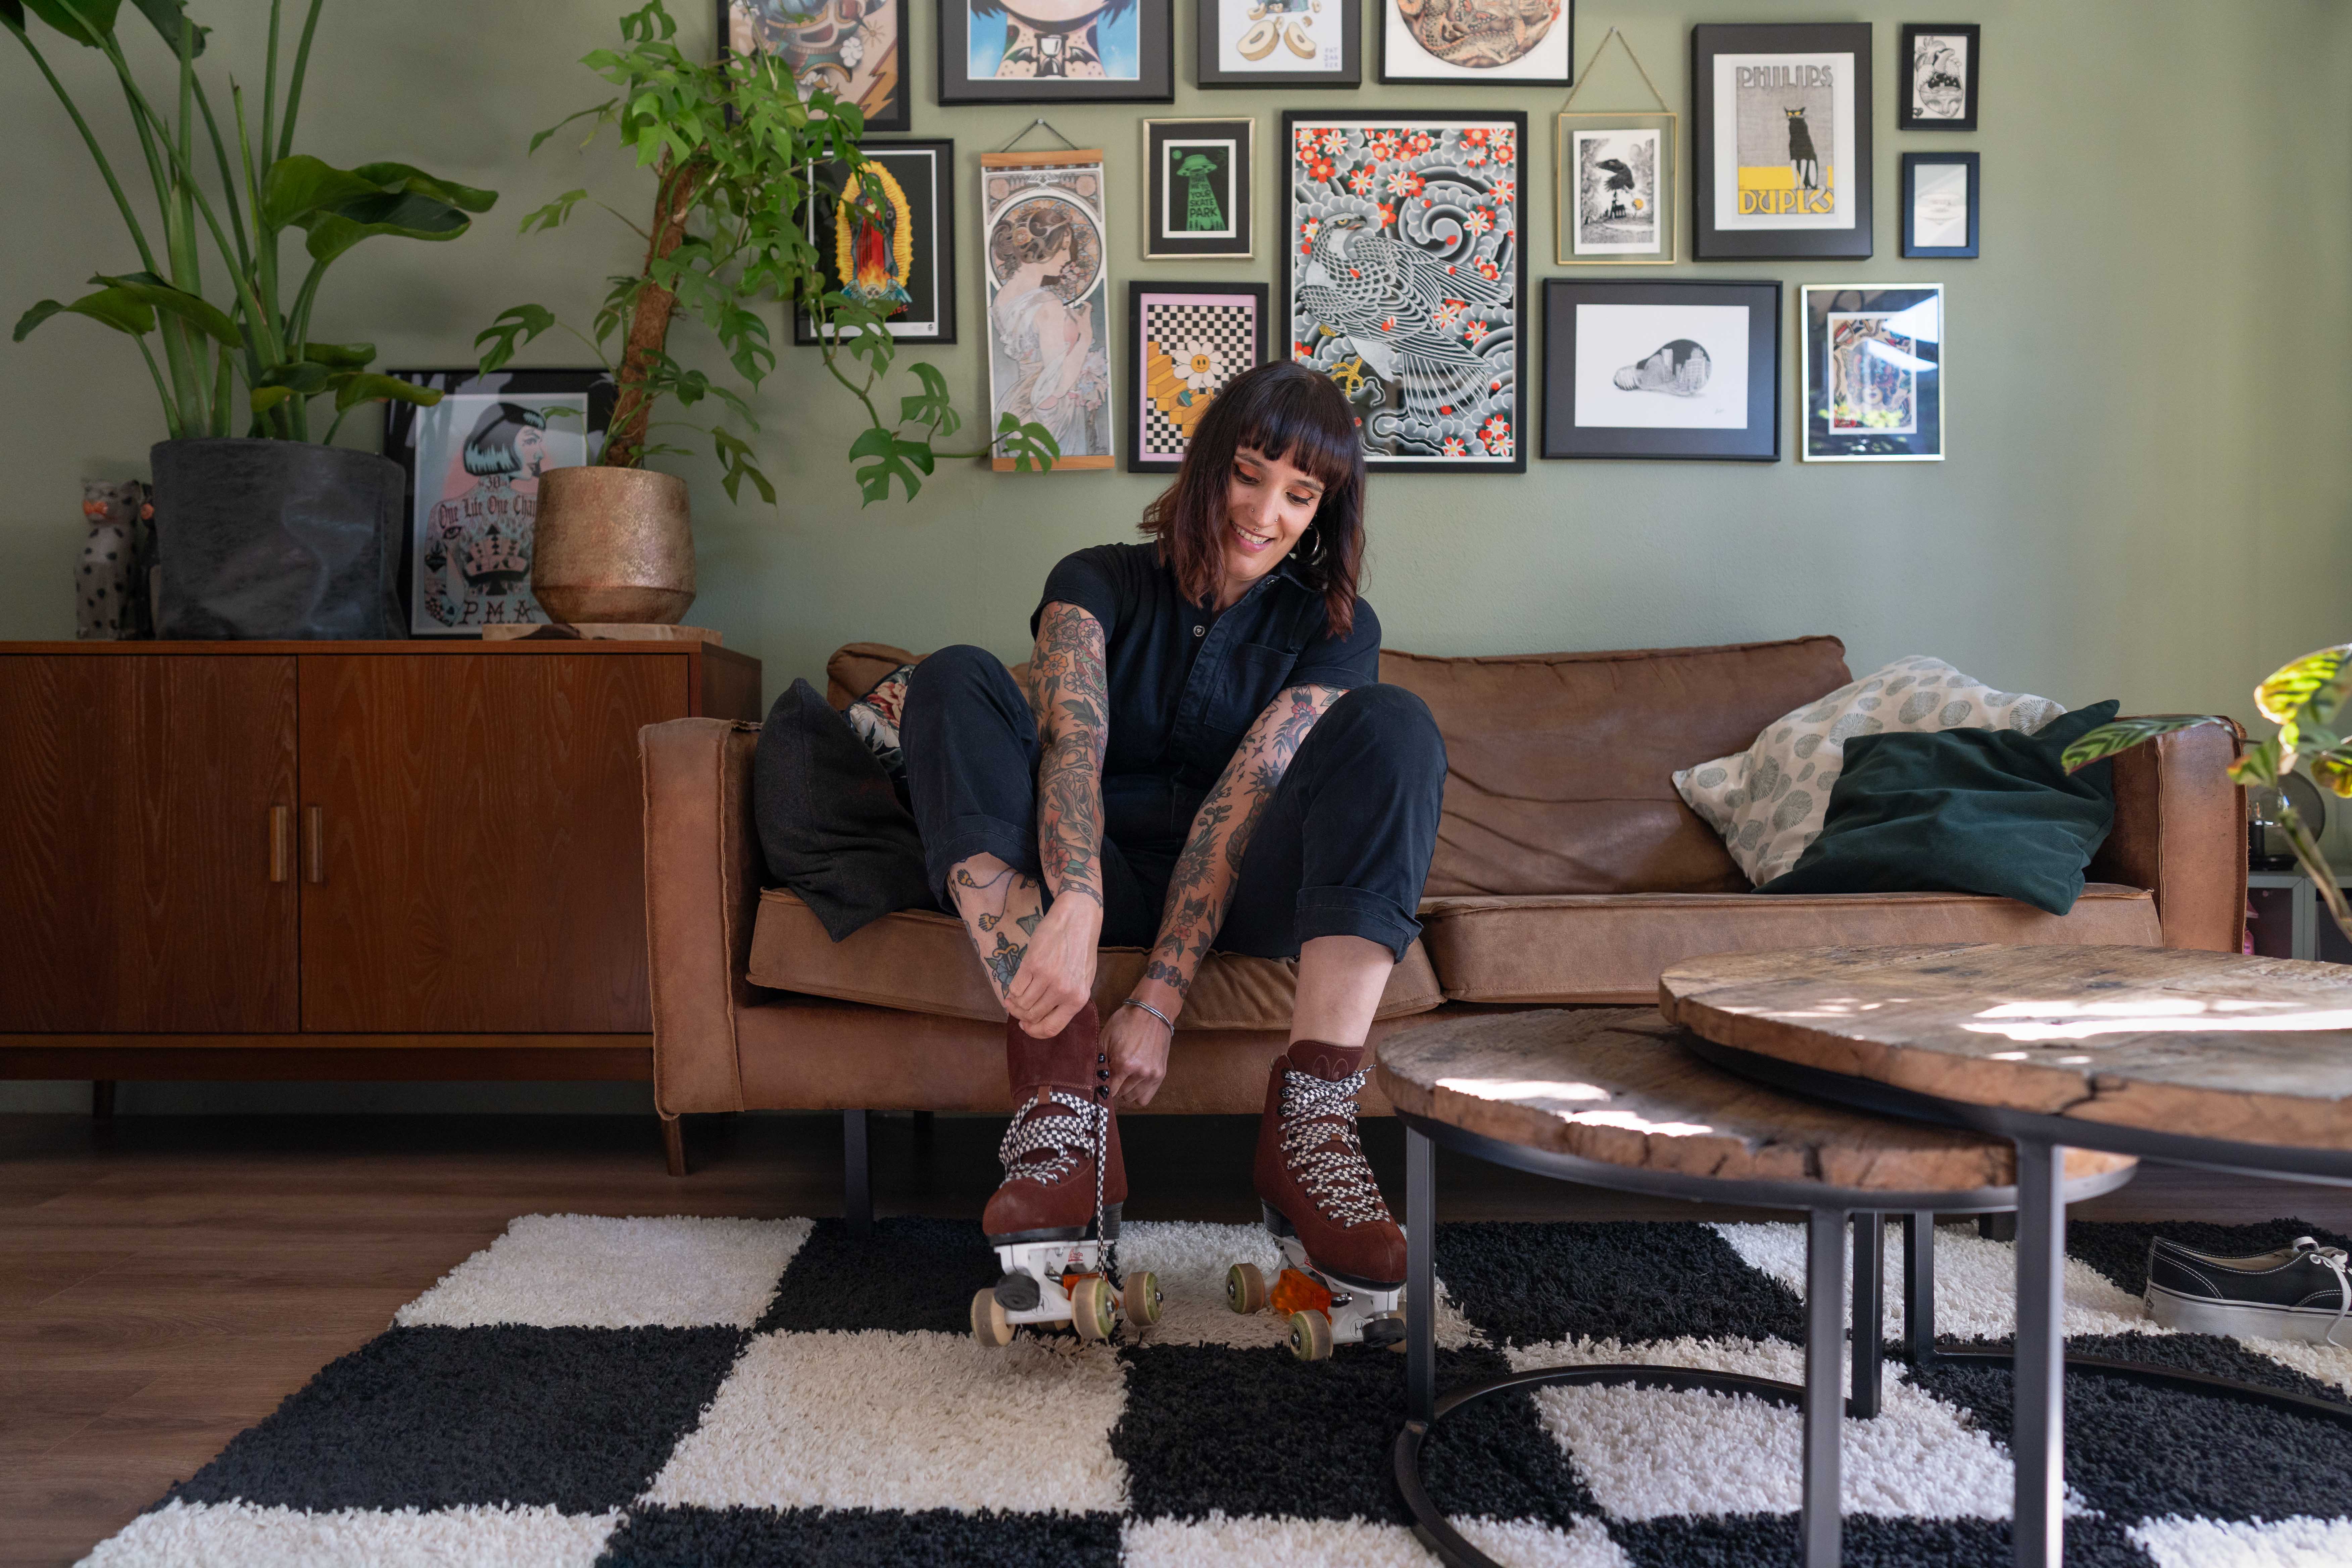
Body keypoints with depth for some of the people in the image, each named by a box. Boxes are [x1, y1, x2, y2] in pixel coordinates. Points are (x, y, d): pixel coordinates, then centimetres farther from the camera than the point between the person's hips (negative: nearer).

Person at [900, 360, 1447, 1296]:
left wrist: (1161, 1002, -25)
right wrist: (1074, 907, -39)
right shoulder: (1099, 583, 4)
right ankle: (1063, 1095, -36)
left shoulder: (1334, 628, 3)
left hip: (1239, 896, 0)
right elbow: (1071, 741, -18)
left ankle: (1310, 1123, -33)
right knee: (955, 680, -21)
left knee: (1391, 724, -23)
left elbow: (1246, 800, -13)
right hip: (1095, 875, 1)